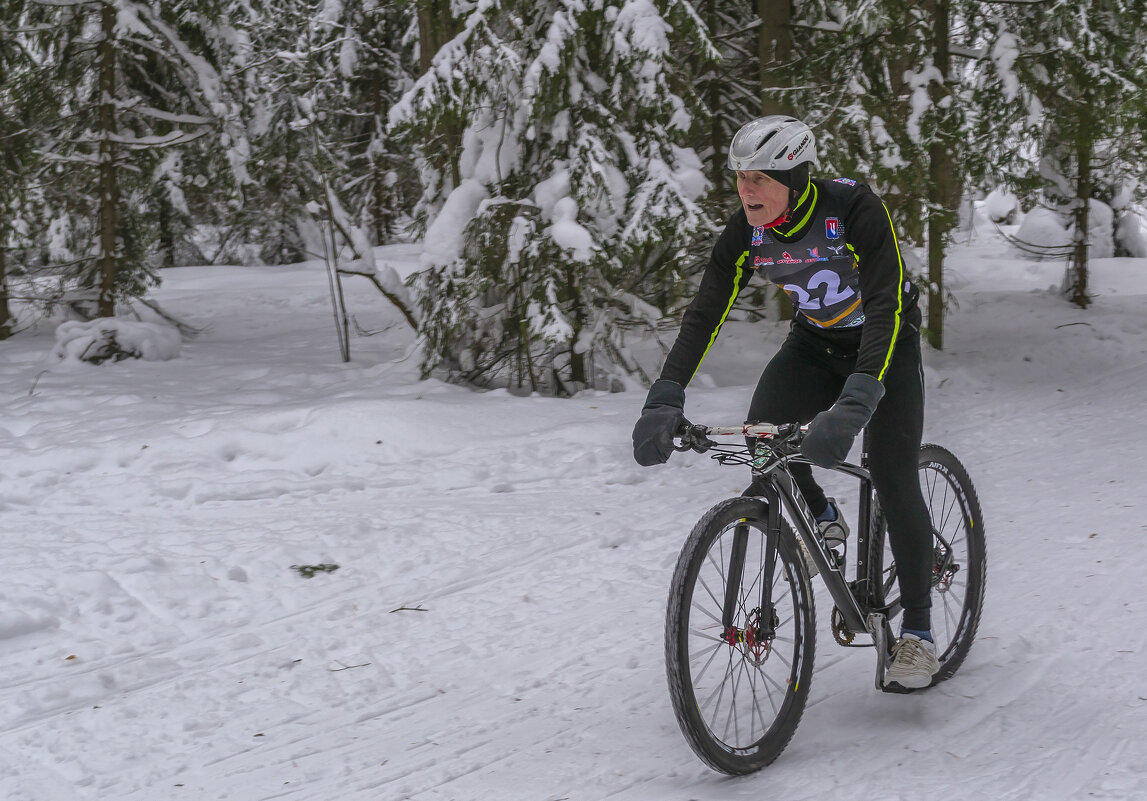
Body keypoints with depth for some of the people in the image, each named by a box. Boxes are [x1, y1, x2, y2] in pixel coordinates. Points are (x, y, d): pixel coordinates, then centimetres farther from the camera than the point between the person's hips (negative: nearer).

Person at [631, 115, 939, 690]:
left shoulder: (855, 210, -32)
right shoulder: (745, 232, -18)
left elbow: (886, 307, -39)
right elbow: (704, 314, -18)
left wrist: (854, 403, -52)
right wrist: (664, 400, -32)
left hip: (885, 342, -4)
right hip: (814, 343, 4)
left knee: (892, 481, -13)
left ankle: (917, 632, -1)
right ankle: (821, 517, 10)